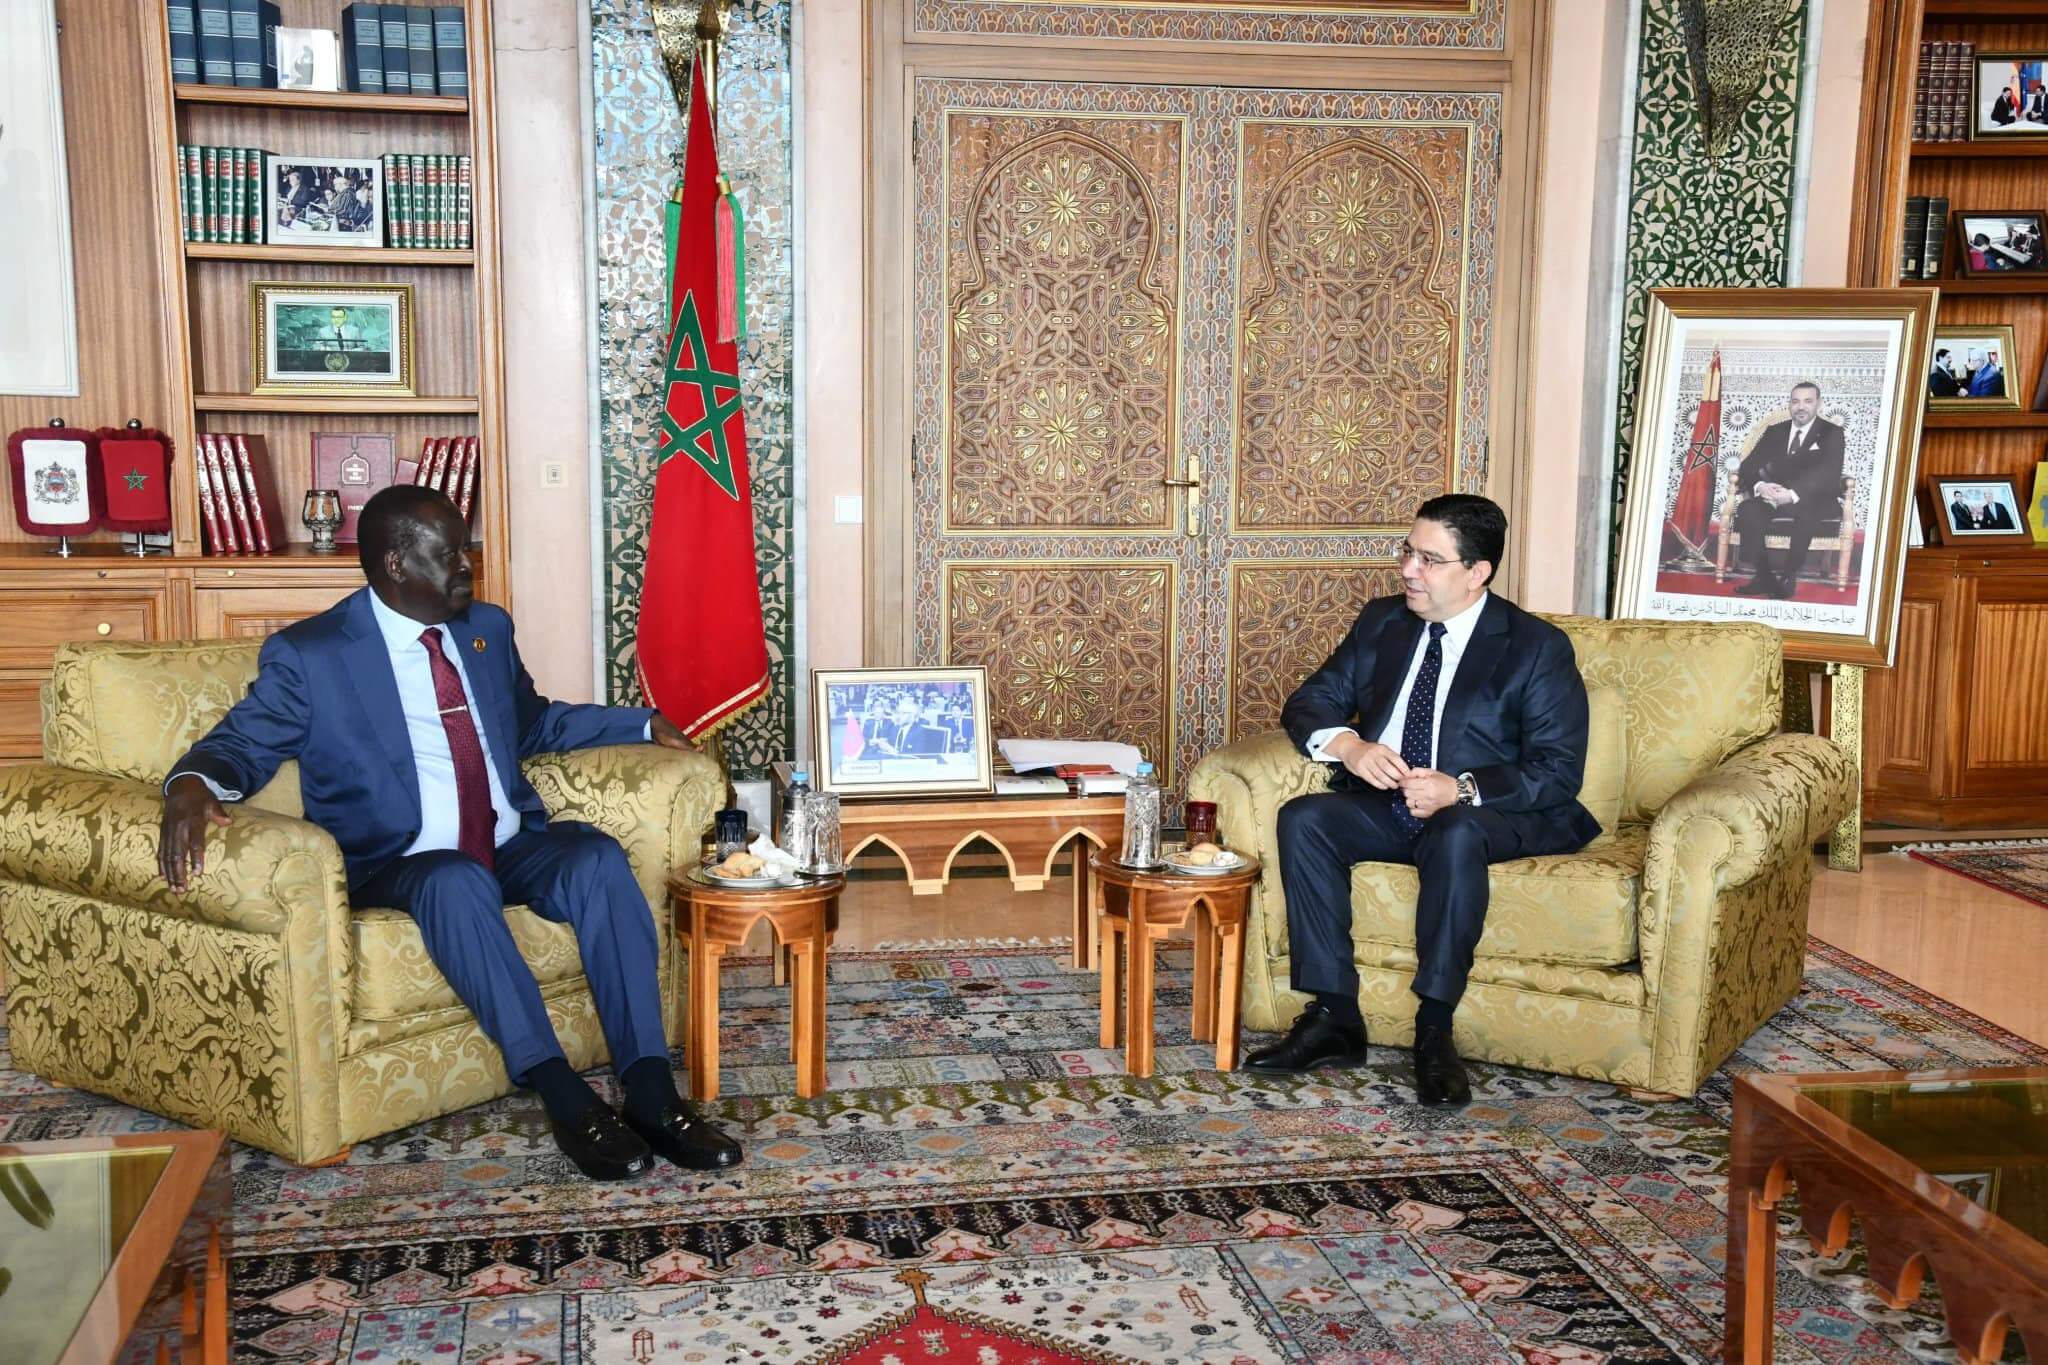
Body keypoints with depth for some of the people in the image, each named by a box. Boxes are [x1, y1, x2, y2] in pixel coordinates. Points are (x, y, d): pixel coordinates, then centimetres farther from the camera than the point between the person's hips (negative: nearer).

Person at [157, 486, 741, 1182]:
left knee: (598, 857, -27)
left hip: (511, 848, 5)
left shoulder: (487, 628, 16)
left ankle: (651, 1095, -30)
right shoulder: (308, 654, -1)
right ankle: (565, 1099, -34)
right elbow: (240, 743, -2)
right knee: (459, 883, -39)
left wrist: (644, 724, 26)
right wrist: (193, 784, -27)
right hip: (398, 865, -5)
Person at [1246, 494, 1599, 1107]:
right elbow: (1309, 702, 9)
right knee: (1303, 818, -24)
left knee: (1455, 834, -38)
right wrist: (1347, 745, -16)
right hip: (1384, 804, 5)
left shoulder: (1538, 647, -6)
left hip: (1485, 816, -5)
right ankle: (1333, 1017, -23)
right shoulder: (1381, 622, 9)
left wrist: (1461, 790, -28)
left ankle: (1434, 1029, -31)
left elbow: (1558, 772, -11)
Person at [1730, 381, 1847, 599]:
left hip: (1815, 500, -3)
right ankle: (1763, 576, -23)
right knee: (1747, 510, -29)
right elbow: (1749, 466, 6)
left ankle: (1788, 577, -25)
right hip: (1773, 496, 3)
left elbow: (1829, 474, -12)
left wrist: (1793, 494, -28)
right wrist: (1760, 486, -20)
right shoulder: (1774, 431, 16)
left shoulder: (1832, 433, 4)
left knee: (1806, 511, -39)